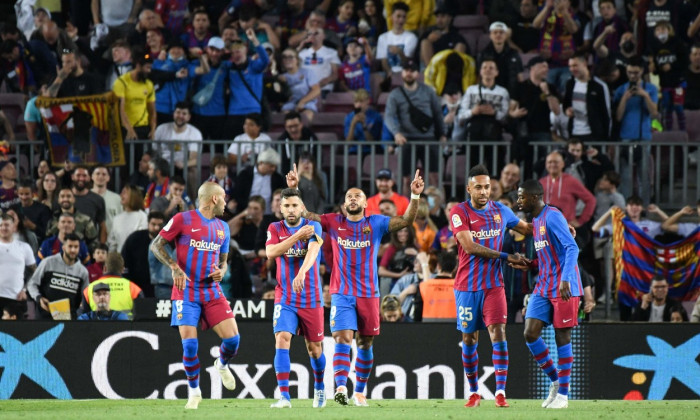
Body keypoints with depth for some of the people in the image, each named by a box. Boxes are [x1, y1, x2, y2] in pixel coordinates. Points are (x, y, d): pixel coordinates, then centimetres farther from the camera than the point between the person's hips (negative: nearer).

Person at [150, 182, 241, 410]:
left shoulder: (222, 228, 13)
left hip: (212, 291, 4)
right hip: (186, 291, -4)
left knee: (232, 339, -8)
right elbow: (156, 245, -4)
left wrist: (221, 271, -2)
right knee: (189, 344, -12)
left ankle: (222, 364, 27)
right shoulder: (183, 219, -5)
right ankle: (194, 391, 10)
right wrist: (175, 267, -17)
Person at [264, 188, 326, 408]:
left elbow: (313, 250, -24)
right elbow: (271, 252, -16)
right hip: (285, 298, 0)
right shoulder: (275, 229, 2)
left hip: (311, 299, 0)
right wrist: (298, 236, -21)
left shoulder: (313, 227, -5)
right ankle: (284, 396, -23)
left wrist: (301, 274, -43)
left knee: (314, 348, 10)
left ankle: (319, 388, 38)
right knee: (282, 339, -20)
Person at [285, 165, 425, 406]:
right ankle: (340, 387, -27)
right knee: (343, 339, -17)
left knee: (365, 343, 8)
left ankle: (359, 392, 19)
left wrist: (415, 196, -18)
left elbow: (406, 221, -5)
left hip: (368, 293, 1)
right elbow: (304, 215, 4)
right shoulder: (334, 222, 4)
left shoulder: (375, 223, 3)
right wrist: (294, 190, -9)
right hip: (342, 293, -1)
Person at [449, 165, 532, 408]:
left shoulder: (501, 211, 5)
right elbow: (469, 246, -18)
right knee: (469, 339, 6)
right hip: (467, 285, -1)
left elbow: (527, 229, 22)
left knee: (498, 332, -13)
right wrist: (505, 257, -18)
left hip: (493, 284, 2)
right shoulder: (459, 212, -7)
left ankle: (500, 392, -16)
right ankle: (473, 393, 20)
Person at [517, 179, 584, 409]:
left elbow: (571, 248, -21)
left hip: (563, 288, -8)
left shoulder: (552, 216, -14)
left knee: (562, 337, -1)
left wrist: (565, 279, -30)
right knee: (530, 334, -1)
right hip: (543, 287, 8)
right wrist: (530, 265, 8)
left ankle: (562, 394, 6)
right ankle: (555, 380, 15)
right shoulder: (535, 220, 15)